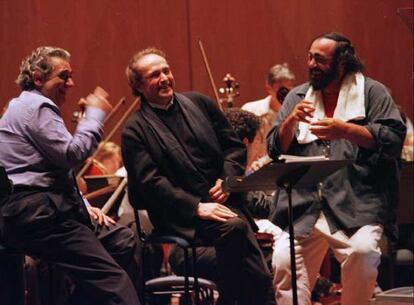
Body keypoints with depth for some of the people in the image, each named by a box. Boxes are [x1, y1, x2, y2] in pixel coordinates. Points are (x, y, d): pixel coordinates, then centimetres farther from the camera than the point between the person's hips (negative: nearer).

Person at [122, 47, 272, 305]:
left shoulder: (200, 103, 16)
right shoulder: (135, 131, 1)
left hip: (224, 202, 4)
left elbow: (234, 146, 17)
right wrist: (197, 207, -18)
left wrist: (228, 180, -2)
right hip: (183, 215, -4)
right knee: (234, 227, -33)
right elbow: (150, 182, -8)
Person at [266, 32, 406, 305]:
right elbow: (275, 149, 13)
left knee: (361, 252, -28)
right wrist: (291, 121, -7)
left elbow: (394, 139, -6)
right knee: (284, 260, -19)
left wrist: (345, 131, -17)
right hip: (304, 206, 3)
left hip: (357, 204, -3)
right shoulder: (297, 97, 18)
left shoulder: (371, 92, 7)